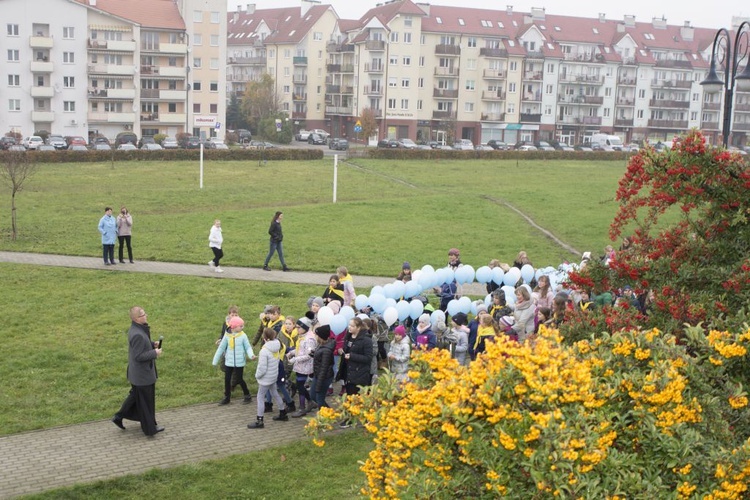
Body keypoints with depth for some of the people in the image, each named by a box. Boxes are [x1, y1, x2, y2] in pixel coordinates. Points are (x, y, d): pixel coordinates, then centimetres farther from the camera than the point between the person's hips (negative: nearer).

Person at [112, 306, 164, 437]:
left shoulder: (137, 329, 0)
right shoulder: (137, 335, -31)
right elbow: (138, 356, -28)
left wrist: (152, 344, 2)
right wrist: (154, 353, -19)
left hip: (137, 373, 10)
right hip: (143, 374, -10)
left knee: (136, 396, 26)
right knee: (146, 401, 7)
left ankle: (119, 417, 33)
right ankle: (150, 427, 23)